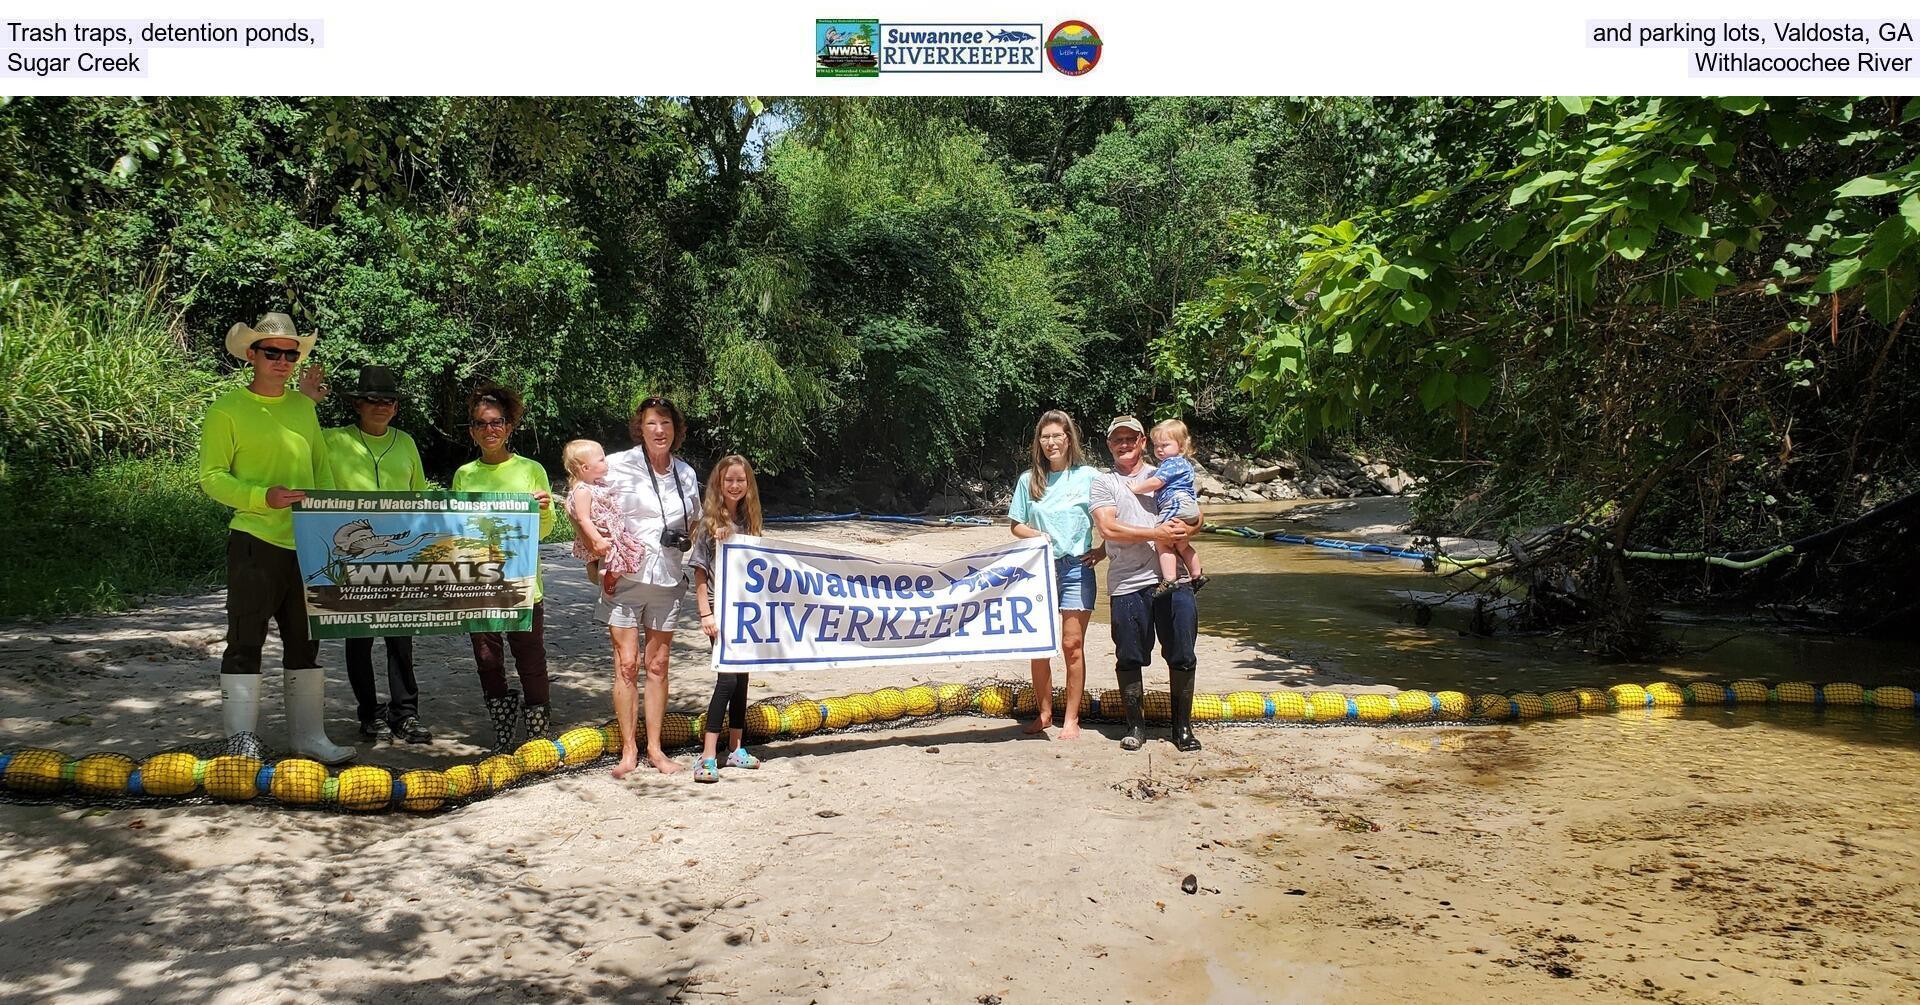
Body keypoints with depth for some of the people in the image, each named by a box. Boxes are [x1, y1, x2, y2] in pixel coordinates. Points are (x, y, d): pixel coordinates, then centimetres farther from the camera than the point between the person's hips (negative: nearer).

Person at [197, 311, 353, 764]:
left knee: (305, 642, 10)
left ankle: (308, 735, 19)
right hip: (255, 541, -6)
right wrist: (264, 497, -21)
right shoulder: (226, 410, -2)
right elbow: (212, 477, -6)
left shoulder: (303, 407, 15)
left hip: (307, 543, 6)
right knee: (246, 641, 0)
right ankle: (243, 739, 8)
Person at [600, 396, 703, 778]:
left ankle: (654, 748, 17)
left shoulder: (686, 474, 9)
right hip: (625, 577, -3)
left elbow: (695, 524, 25)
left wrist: (684, 545, 7)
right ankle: (628, 749, 8)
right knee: (627, 664, -3)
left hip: (668, 580, 4)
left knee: (658, 666, 8)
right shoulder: (619, 465, -5)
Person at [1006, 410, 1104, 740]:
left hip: (1077, 568, -2)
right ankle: (1044, 713, 18)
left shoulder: (1088, 476, 0)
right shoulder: (1028, 480, 7)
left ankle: (1071, 718, 9)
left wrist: (1103, 550, -5)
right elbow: (1016, 525, 12)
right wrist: (1035, 535, -7)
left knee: (1072, 645, -1)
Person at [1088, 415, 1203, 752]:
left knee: (1181, 657, 4)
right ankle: (1135, 725, 20)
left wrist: (1183, 530, -13)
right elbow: (1108, 528, -9)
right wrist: (1155, 534, -14)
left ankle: (1183, 727, 15)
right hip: (1128, 583, -2)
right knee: (1129, 658, 5)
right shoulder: (1103, 483, 7)